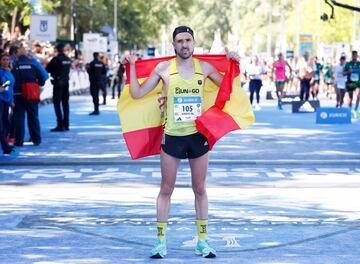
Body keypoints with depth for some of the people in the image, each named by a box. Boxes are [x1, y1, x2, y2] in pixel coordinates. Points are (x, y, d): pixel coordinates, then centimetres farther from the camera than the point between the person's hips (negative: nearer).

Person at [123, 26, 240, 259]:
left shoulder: (204, 67, 2)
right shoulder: (163, 68, -3)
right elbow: (137, 94, -3)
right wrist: (132, 66, -10)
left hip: (198, 135, 2)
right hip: (172, 136, -2)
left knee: (200, 189, 8)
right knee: (166, 189, 3)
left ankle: (203, 241, 15)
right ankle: (161, 241, 9)